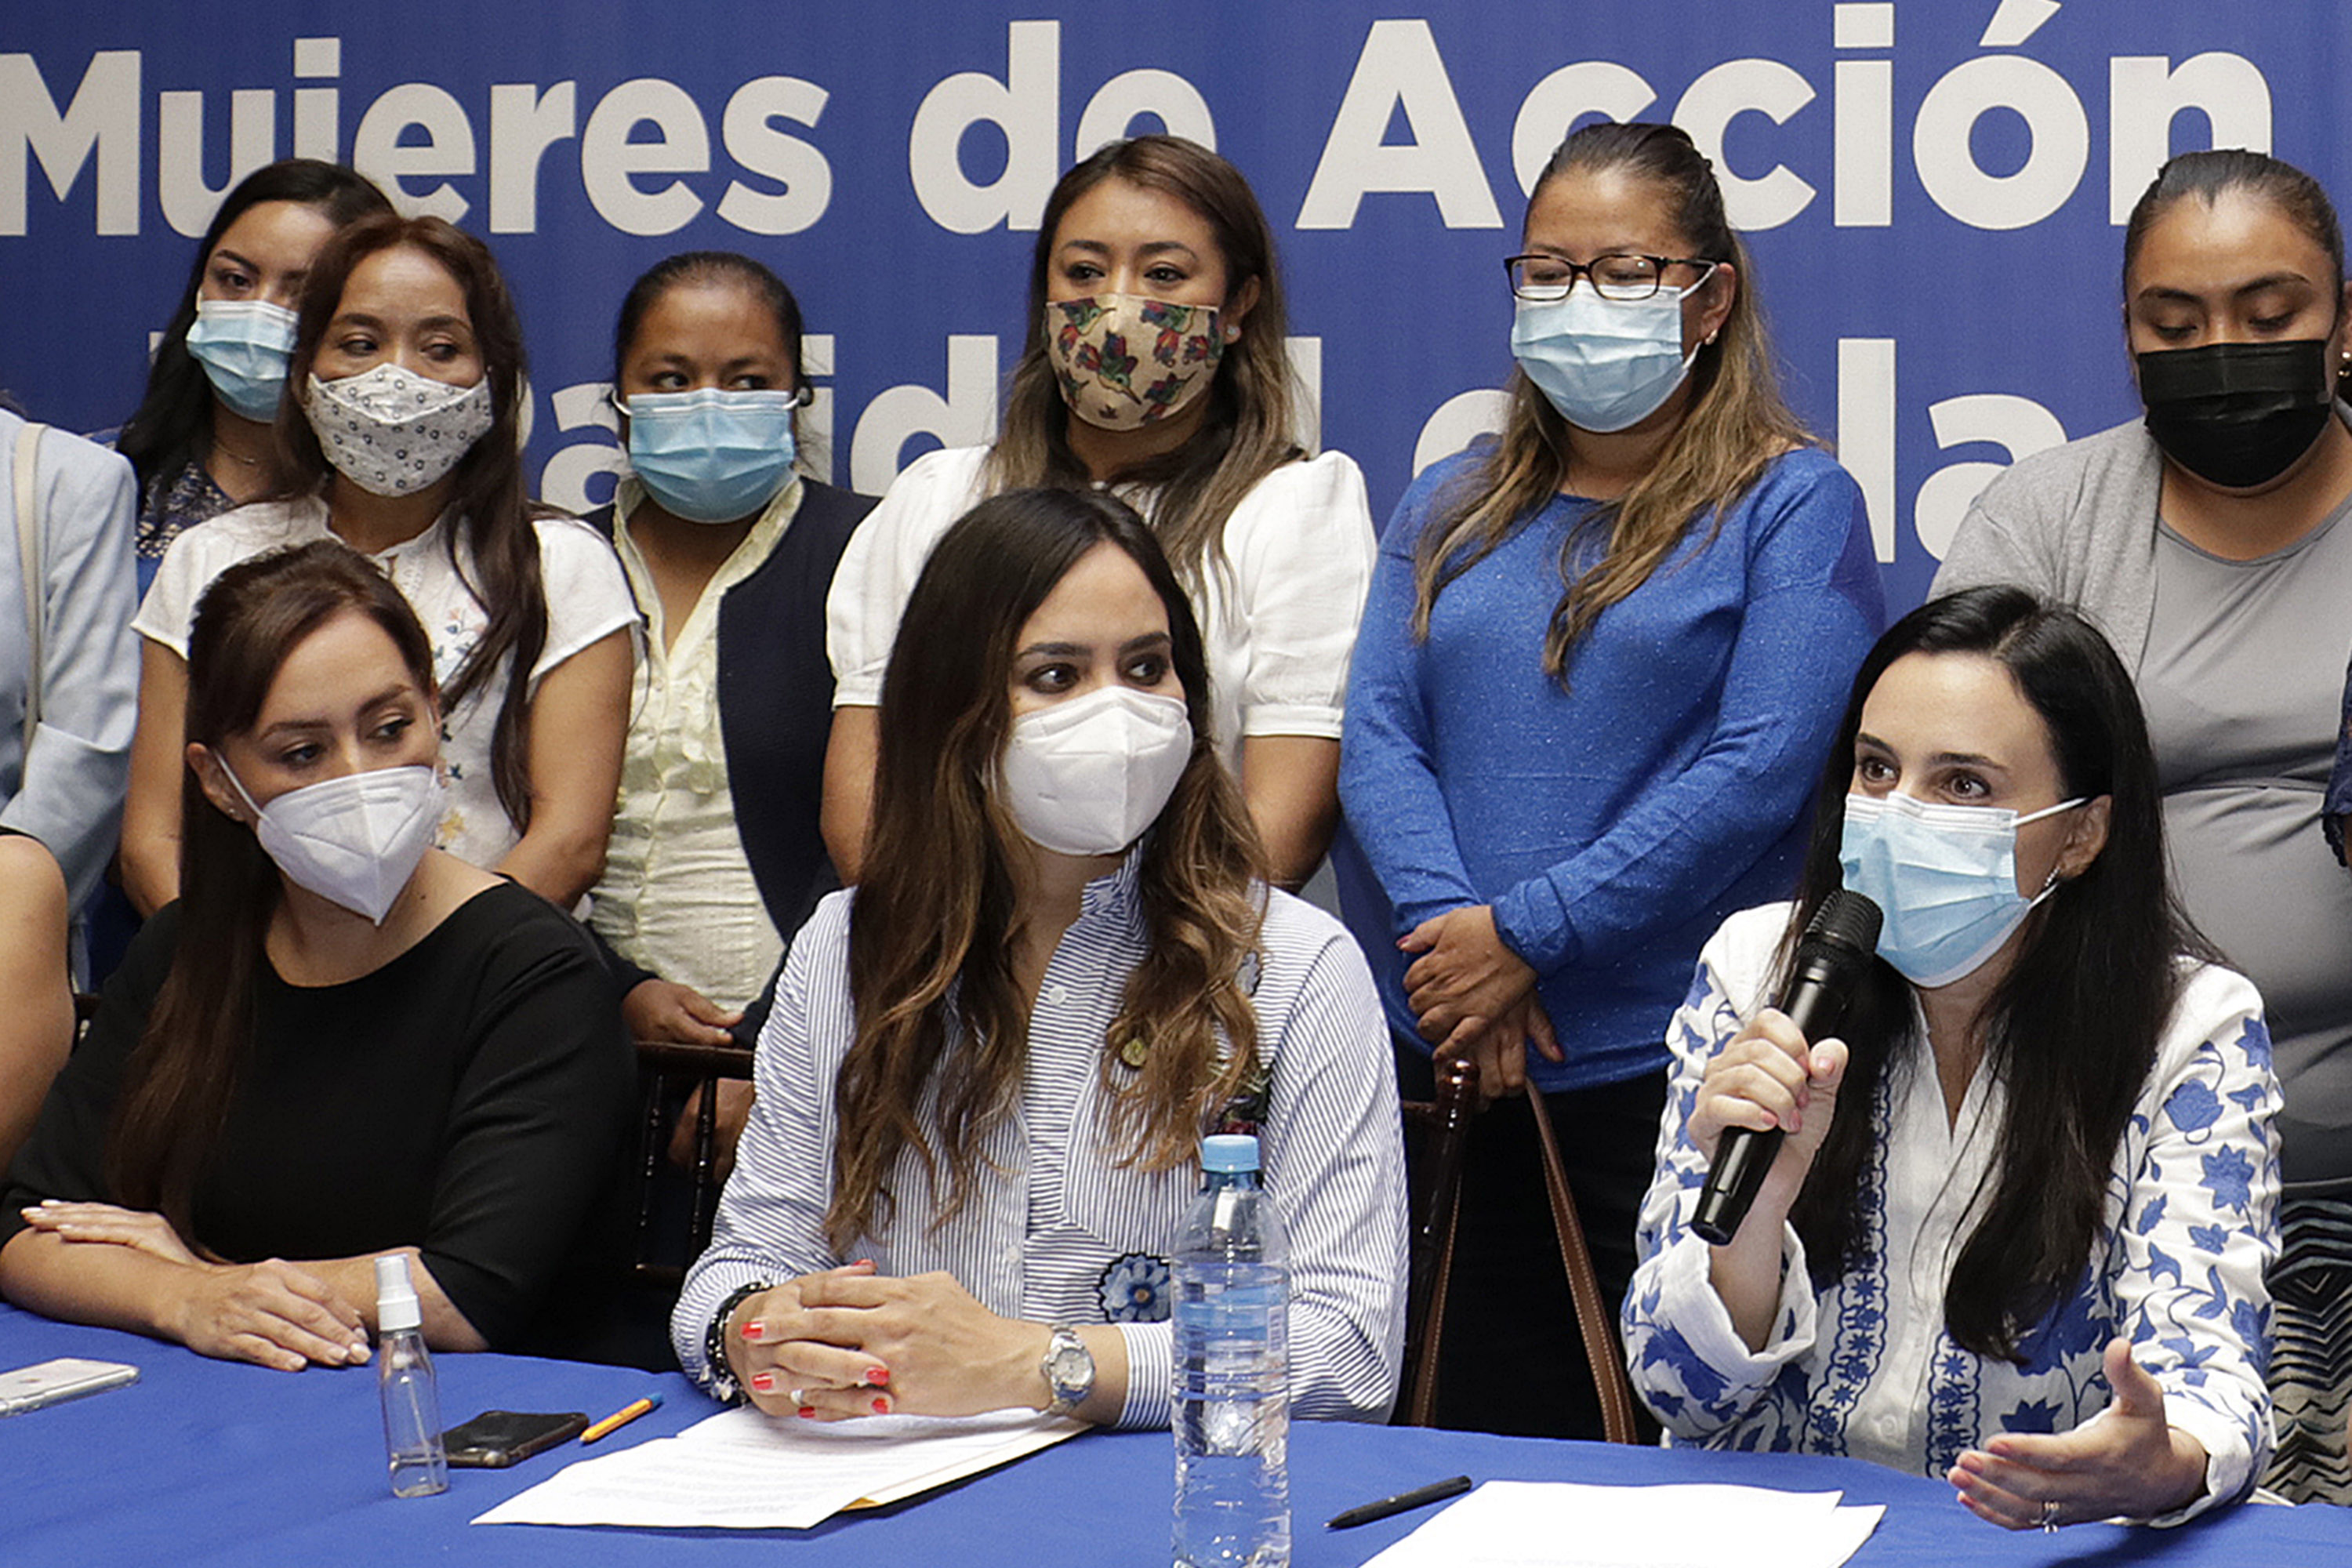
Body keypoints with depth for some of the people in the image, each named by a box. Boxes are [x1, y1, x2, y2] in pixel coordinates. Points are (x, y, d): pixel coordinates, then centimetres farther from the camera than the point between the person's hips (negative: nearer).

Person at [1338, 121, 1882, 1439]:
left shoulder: (1794, 503, 0)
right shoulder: (1451, 508, 16)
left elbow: (1762, 768, -11)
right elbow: (1379, 731, 6)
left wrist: (1527, 934, -13)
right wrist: (1447, 928, -12)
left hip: (1672, 1067, -4)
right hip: (1448, 1068, 5)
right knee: (1466, 1468, 8)